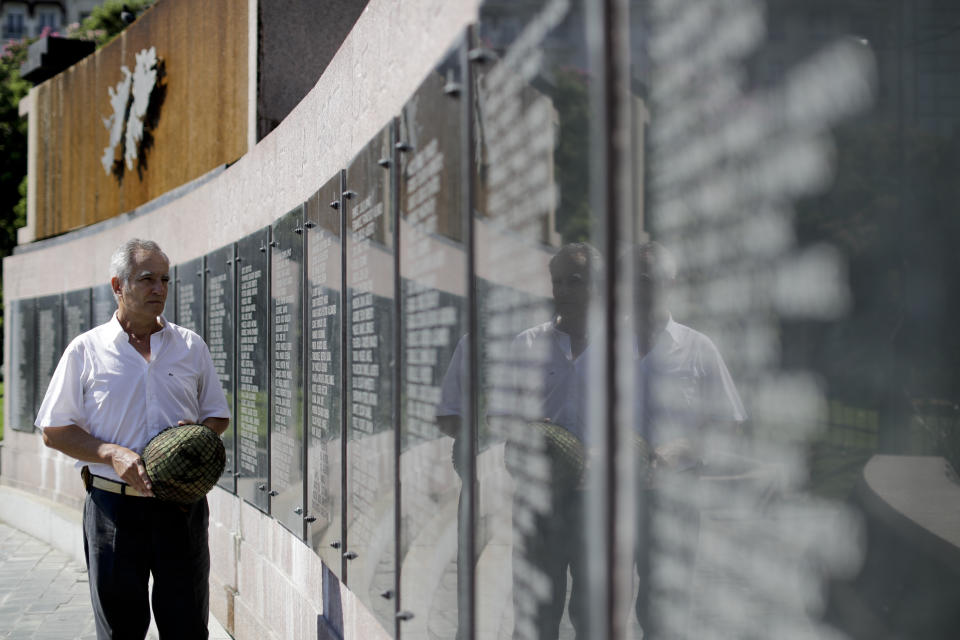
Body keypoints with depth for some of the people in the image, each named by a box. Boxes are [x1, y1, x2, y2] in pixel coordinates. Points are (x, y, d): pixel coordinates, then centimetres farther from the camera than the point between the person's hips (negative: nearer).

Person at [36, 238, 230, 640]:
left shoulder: (190, 346, 10)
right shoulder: (86, 350, 3)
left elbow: (218, 414, 17)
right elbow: (54, 431, 2)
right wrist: (113, 454, -14)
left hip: (182, 505, 2)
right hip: (114, 505, -1)